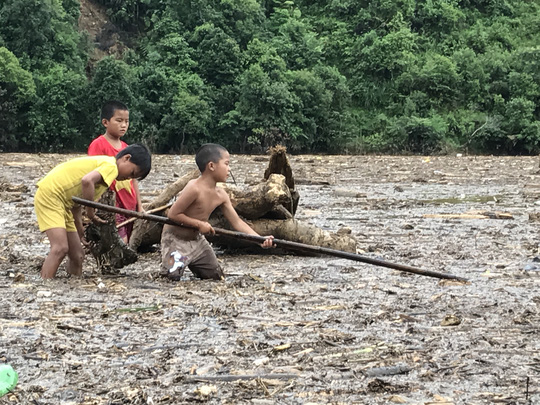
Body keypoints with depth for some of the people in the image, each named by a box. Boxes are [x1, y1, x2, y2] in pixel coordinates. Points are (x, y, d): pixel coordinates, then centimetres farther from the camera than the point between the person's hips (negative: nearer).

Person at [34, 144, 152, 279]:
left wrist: (79, 230, 20)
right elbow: (87, 181, -32)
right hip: (49, 194, -10)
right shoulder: (111, 166, -12)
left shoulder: (102, 163, 17)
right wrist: (90, 212, -20)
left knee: (77, 256, 9)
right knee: (61, 248, -23)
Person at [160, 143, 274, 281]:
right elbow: (173, 214, -25)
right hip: (175, 239, -7)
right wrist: (199, 224, -21)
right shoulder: (194, 188, -26)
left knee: (217, 276, 6)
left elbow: (237, 222, -1)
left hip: (197, 239, 7)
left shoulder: (221, 195, -3)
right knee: (173, 275, -22)